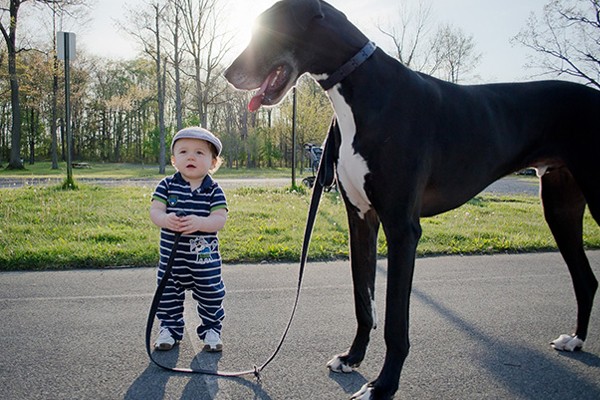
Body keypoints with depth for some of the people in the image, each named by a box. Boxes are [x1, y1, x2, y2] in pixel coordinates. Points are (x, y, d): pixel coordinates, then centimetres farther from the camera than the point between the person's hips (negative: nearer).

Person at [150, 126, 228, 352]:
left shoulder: (214, 190, -6)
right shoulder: (167, 186, -3)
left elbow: (220, 219, -16)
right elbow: (154, 210, -10)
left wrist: (199, 222, -34)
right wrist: (165, 219, -33)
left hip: (205, 257, -1)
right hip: (171, 255, 1)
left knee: (211, 295, 10)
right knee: (168, 294, 12)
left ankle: (211, 329, 29)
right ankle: (169, 329, 31)